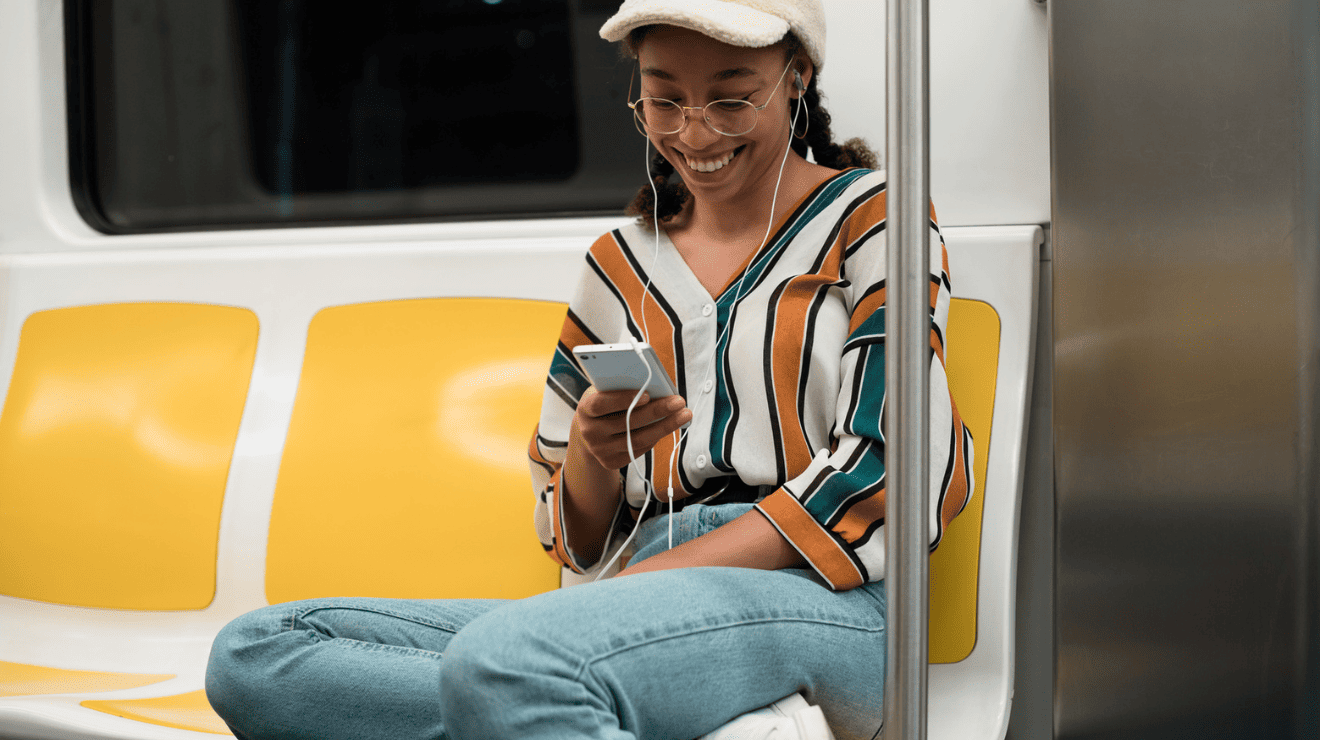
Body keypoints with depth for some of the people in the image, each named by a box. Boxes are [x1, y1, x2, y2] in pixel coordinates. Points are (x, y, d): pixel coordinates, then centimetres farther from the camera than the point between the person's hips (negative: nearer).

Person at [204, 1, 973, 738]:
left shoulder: (869, 217, 7)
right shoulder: (620, 266, 21)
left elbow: (895, 475, -5)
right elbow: (578, 539, 20)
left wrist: (661, 574, -11)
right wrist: (593, 454, -6)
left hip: (821, 599, -7)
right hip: (652, 603, 8)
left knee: (499, 654, -39)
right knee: (251, 654, -13)